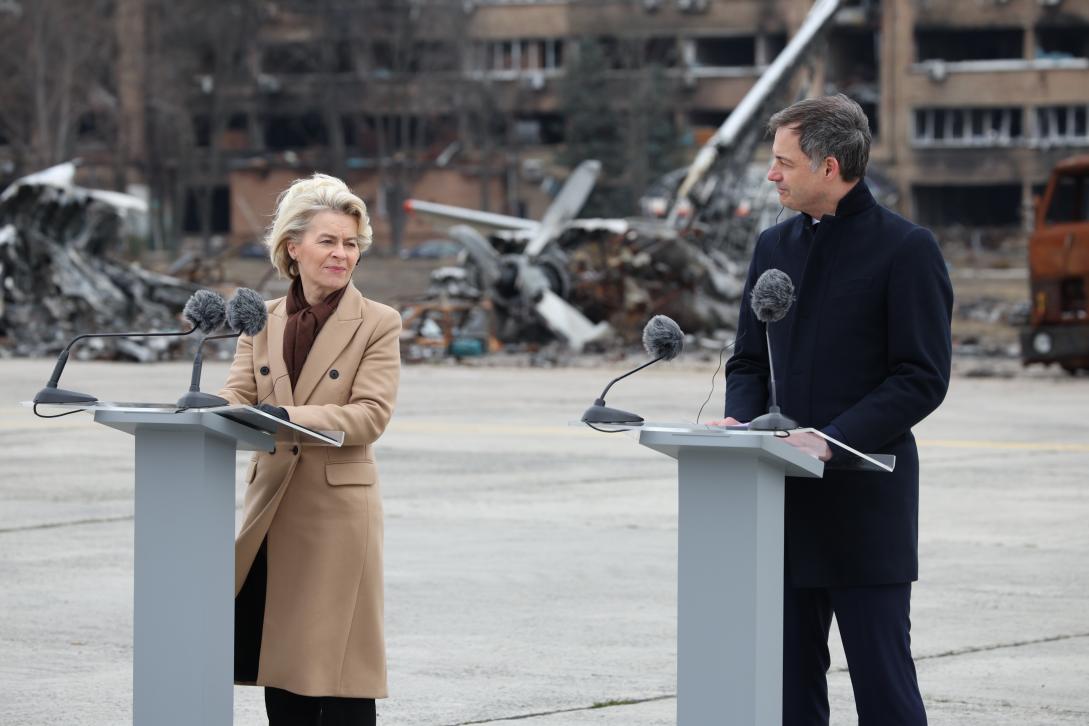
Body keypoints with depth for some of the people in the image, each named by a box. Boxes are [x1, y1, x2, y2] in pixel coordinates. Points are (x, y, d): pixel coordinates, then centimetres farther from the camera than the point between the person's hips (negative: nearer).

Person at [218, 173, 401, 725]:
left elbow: (371, 414, -13)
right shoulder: (262, 320, 11)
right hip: (272, 504, 4)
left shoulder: (378, 324, -2)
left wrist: (286, 417, -26)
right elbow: (238, 396, 2)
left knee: (337, 655, -4)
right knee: (278, 653, 7)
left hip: (339, 506, -4)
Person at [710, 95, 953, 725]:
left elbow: (923, 378, -11)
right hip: (785, 502, 6)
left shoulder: (905, 249, -7)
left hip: (865, 502, -6)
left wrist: (832, 438, -21)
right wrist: (741, 418, -3)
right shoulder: (775, 246, 14)